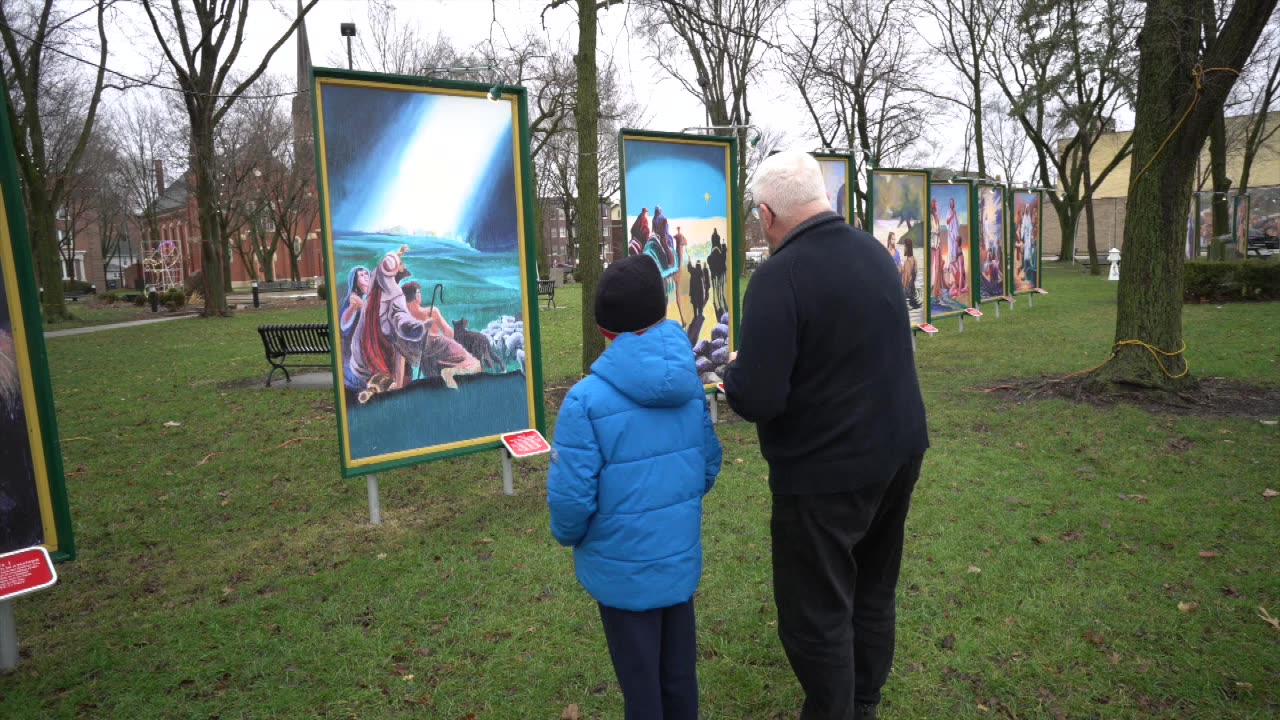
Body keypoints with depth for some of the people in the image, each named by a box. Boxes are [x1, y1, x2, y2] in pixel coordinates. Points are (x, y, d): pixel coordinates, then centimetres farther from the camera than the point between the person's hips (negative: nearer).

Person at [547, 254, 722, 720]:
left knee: (640, 681, 15)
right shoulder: (690, 384, -6)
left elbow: (570, 494, -19)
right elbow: (710, 464, 4)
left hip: (624, 566, -4)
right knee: (680, 675, 23)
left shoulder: (587, 399, -22)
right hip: (682, 555, 5)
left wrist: (568, 536, 2)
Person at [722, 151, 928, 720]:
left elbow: (756, 401, -25)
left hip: (825, 473, -8)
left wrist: (735, 370, -3)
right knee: (873, 589, 24)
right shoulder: (875, 252, 2)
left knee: (816, 614, 9)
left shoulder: (779, 277, -22)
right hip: (899, 453, 9)